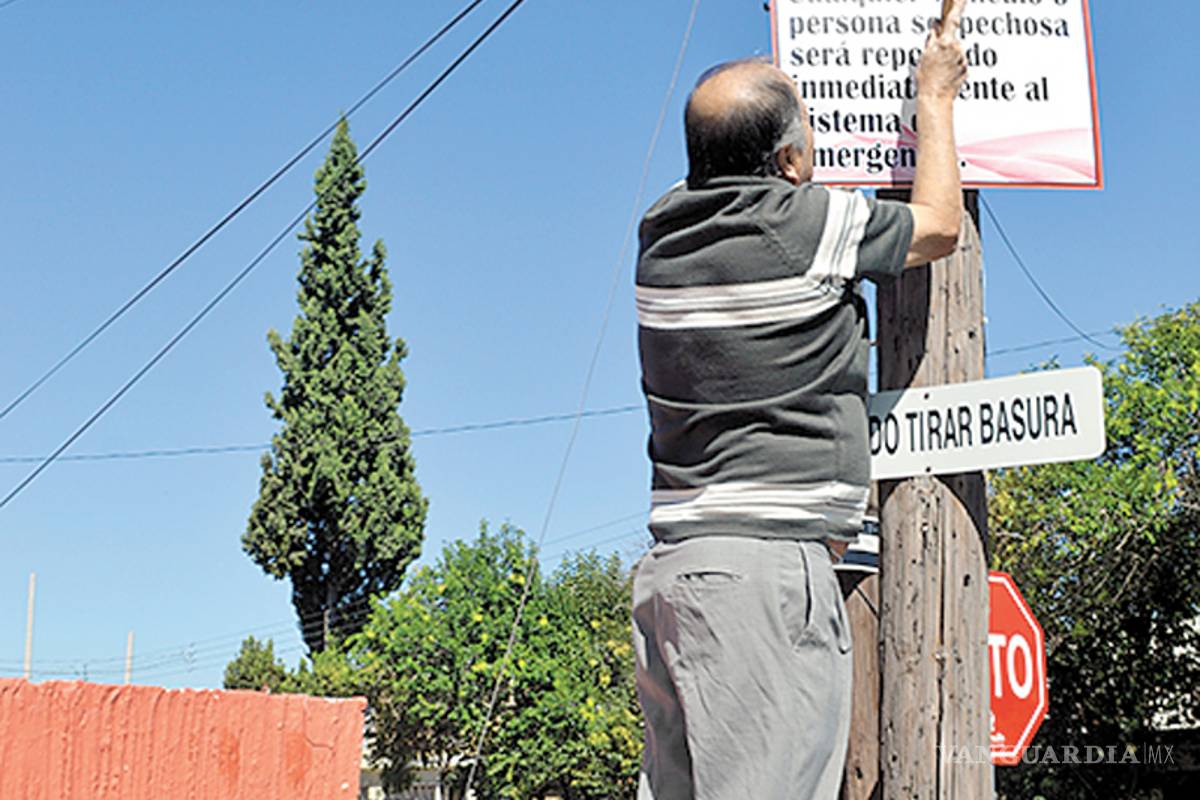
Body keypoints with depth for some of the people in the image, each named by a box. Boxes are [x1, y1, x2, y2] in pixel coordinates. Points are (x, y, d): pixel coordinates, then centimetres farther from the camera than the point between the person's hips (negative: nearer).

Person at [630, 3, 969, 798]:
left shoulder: (662, 230, 11)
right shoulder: (811, 224, -7)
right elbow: (939, 224, 13)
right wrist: (935, 96, 26)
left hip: (669, 562, 8)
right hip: (770, 561, -7)